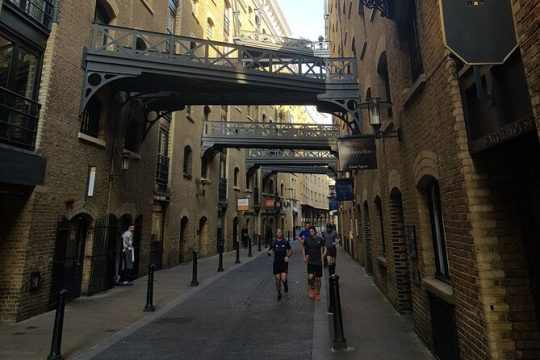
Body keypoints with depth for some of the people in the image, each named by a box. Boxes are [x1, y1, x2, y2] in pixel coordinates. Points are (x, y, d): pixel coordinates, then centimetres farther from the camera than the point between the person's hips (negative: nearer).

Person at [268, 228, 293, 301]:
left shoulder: (285, 242, -2)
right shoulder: (273, 243, -1)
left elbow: (291, 251, 7)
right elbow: (269, 253, 4)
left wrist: (287, 256, -12)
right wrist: (269, 253, -21)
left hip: (284, 263, -1)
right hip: (276, 263, 1)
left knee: (283, 279, -10)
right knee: (278, 279, 5)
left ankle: (285, 284, 26)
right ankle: (279, 294, 24)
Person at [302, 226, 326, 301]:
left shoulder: (320, 239, -4)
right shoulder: (306, 240, -1)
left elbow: (324, 248, 8)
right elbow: (303, 248, 15)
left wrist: (323, 255, -6)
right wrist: (304, 257, 7)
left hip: (318, 262, 0)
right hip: (310, 262, 0)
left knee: (318, 279, 7)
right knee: (310, 277, -16)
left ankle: (318, 293, 26)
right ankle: (312, 288, 14)